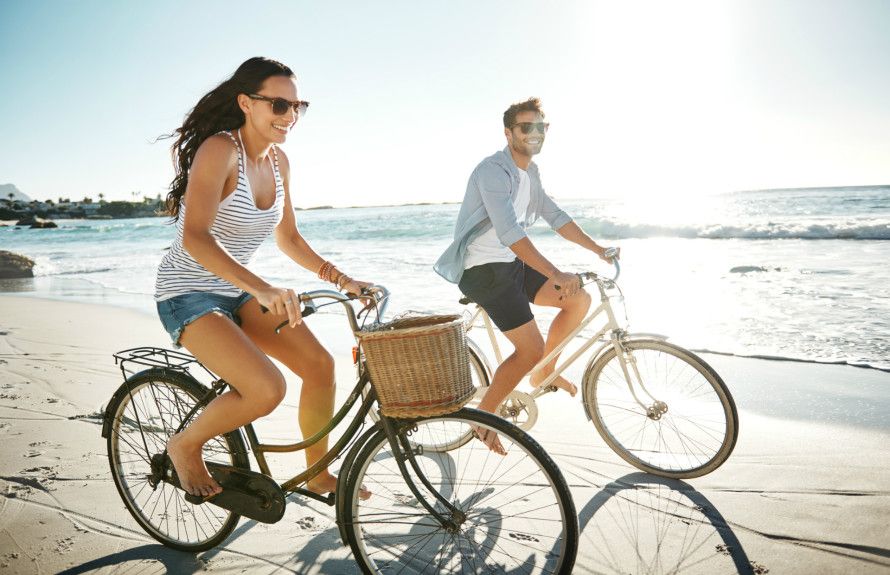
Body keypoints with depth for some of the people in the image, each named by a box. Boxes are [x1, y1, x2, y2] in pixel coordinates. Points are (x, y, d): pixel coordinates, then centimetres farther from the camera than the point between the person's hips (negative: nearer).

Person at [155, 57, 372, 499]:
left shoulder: (278, 161, 3)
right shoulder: (219, 149, -21)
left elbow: (288, 239, 11)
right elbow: (195, 238, -32)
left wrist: (341, 280, 2)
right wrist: (263, 290, -44)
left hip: (238, 290, 7)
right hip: (188, 292, -7)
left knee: (320, 364, -6)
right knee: (266, 389, -25)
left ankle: (319, 475, 14)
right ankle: (186, 445, 5)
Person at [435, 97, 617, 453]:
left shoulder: (530, 173, 11)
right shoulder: (493, 171, -20)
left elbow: (555, 217, 17)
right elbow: (509, 232, -32)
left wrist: (597, 249, 11)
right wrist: (555, 274, -39)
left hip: (513, 264, 9)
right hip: (484, 270, -9)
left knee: (580, 300, 1)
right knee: (531, 349, -14)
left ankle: (544, 373, 18)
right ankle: (483, 418, 3)